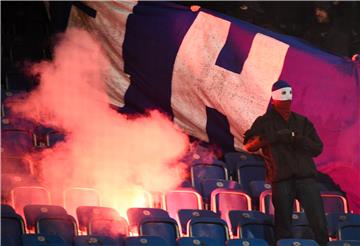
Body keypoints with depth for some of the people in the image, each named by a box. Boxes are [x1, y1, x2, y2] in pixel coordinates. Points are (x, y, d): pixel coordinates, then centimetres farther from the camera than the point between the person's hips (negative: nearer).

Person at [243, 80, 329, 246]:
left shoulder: (302, 121, 20)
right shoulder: (264, 122, 12)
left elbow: (318, 148, 15)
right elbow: (248, 145, 1)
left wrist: (299, 139, -5)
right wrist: (275, 137, -10)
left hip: (305, 176, 2)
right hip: (281, 178, -2)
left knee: (319, 223, -8)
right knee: (283, 226, -2)